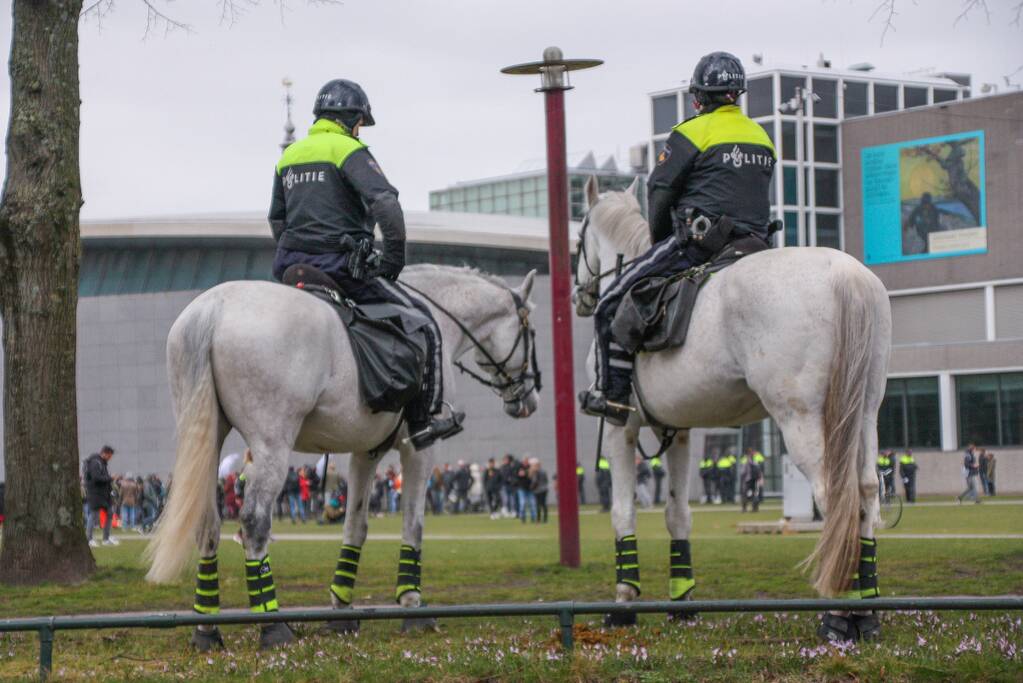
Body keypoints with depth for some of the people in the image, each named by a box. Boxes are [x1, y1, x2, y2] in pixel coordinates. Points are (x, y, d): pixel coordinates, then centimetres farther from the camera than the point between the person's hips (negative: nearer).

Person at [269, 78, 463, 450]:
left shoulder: (289, 156, 16)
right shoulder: (349, 150, -8)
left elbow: (277, 220, 23)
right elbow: (385, 201, -21)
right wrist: (395, 253, -13)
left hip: (292, 265, 7)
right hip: (341, 263, -7)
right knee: (422, 323, 4)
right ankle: (423, 420, 5)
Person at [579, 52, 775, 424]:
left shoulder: (693, 132, -6)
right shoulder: (762, 138, 16)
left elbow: (660, 190, -4)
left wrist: (659, 239, 13)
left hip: (698, 240, -7)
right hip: (753, 245, 7)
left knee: (613, 305, -1)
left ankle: (613, 394, -5)